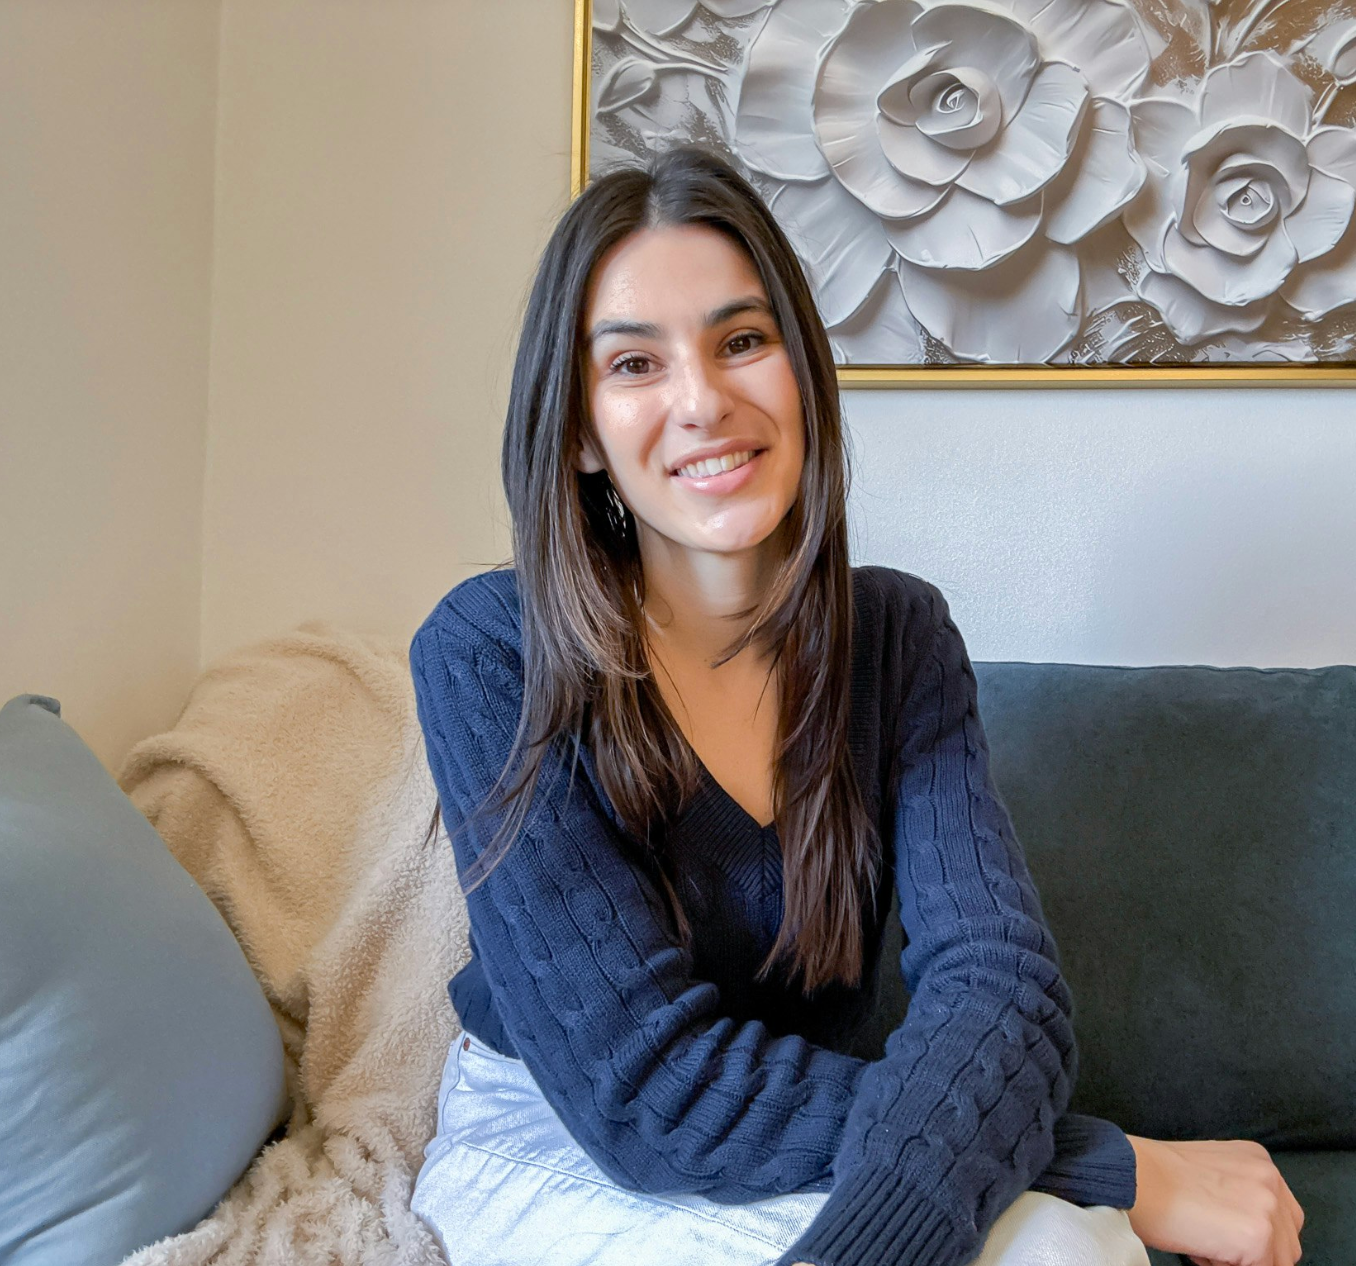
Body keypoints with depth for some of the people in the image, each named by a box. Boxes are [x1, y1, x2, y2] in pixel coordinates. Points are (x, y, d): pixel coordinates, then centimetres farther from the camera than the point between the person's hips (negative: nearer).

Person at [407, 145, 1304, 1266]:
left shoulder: (900, 635, -7)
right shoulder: (486, 656, -19)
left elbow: (999, 978, -19)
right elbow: (646, 1087, -25)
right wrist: (1117, 1165, -25)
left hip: (799, 1161, 4)